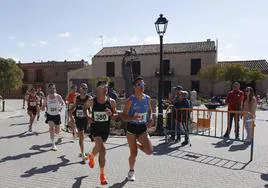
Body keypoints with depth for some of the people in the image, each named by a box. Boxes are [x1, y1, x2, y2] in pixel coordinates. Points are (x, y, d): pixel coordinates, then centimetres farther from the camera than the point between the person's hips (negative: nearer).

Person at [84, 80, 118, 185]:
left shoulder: (111, 102, -11)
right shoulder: (92, 101, -12)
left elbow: (116, 116, -4)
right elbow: (85, 108, 9)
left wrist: (111, 114, -25)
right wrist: (88, 118, -5)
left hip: (105, 129, 3)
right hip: (95, 128, -3)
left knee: (98, 147, 25)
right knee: (102, 150, -16)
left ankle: (91, 157, 61)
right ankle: (102, 174, 2)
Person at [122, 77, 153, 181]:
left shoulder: (147, 98, -1)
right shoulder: (130, 100, -14)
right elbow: (123, 116, -12)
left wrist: (150, 119, 0)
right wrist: (132, 118, -31)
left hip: (143, 128, 4)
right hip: (132, 128, -3)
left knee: (149, 151, -9)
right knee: (134, 154, 3)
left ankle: (137, 145, 24)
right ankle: (131, 171, 33)